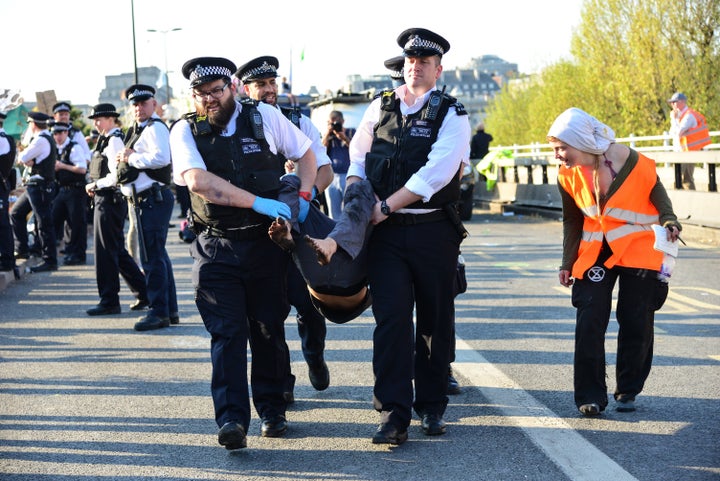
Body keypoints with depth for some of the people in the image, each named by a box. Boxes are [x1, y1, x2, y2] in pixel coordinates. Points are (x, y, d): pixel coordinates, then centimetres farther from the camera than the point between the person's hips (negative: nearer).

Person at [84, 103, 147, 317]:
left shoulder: (114, 141, -16)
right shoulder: (107, 140, 15)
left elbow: (116, 176, -23)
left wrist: (95, 185, -12)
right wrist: (96, 187, 9)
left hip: (109, 201, -10)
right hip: (106, 201, 10)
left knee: (105, 252, -3)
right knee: (117, 251, 15)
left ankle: (109, 302, 3)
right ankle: (144, 293, 20)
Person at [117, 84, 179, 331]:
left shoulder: (155, 128, -11)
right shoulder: (138, 130, 21)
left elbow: (160, 158, -27)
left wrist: (130, 158, -17)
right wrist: (126, 158, 2)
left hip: (152, 199, -11)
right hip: (144, 200, 11)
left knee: (152, 257, -9)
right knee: (158, 256, 14)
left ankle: (158, 312, -6)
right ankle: (170, 310, 21)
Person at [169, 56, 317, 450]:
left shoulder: (264, 117, 2)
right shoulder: (185, 131, -1)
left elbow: (306, 154, 13)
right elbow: (198, 180, -18)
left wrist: (301, 198, -4)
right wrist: (259, 202, -22)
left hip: (267, 243, 1)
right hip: (216, 247, -1)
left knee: (269, 330, 7)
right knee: (227, 333, -8)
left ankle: (272, 410, 21)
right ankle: (231, 420, -10)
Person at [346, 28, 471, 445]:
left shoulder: (452, 115, -1)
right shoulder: (380, 108, 11)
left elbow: (436, 172, -14)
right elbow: (358, 153, 22)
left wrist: (384, 207, -16)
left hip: (434, 232, -2)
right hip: (386, 233, 2)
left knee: (435, 320, 7)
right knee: (391, 318, -7)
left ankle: (432, 407, 21)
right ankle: (394, 415, -7)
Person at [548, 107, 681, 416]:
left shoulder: (630, 162, -19)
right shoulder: (568, 176, -6)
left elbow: (656, 192, -1)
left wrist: (669, 222, -16)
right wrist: (568, 263, 8)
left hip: (639, 249, -2)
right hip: (595, 252, 3)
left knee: (636, 323, 0)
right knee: (589, 322, -10)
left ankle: (627, 392, 17)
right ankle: (590, 396, -5)